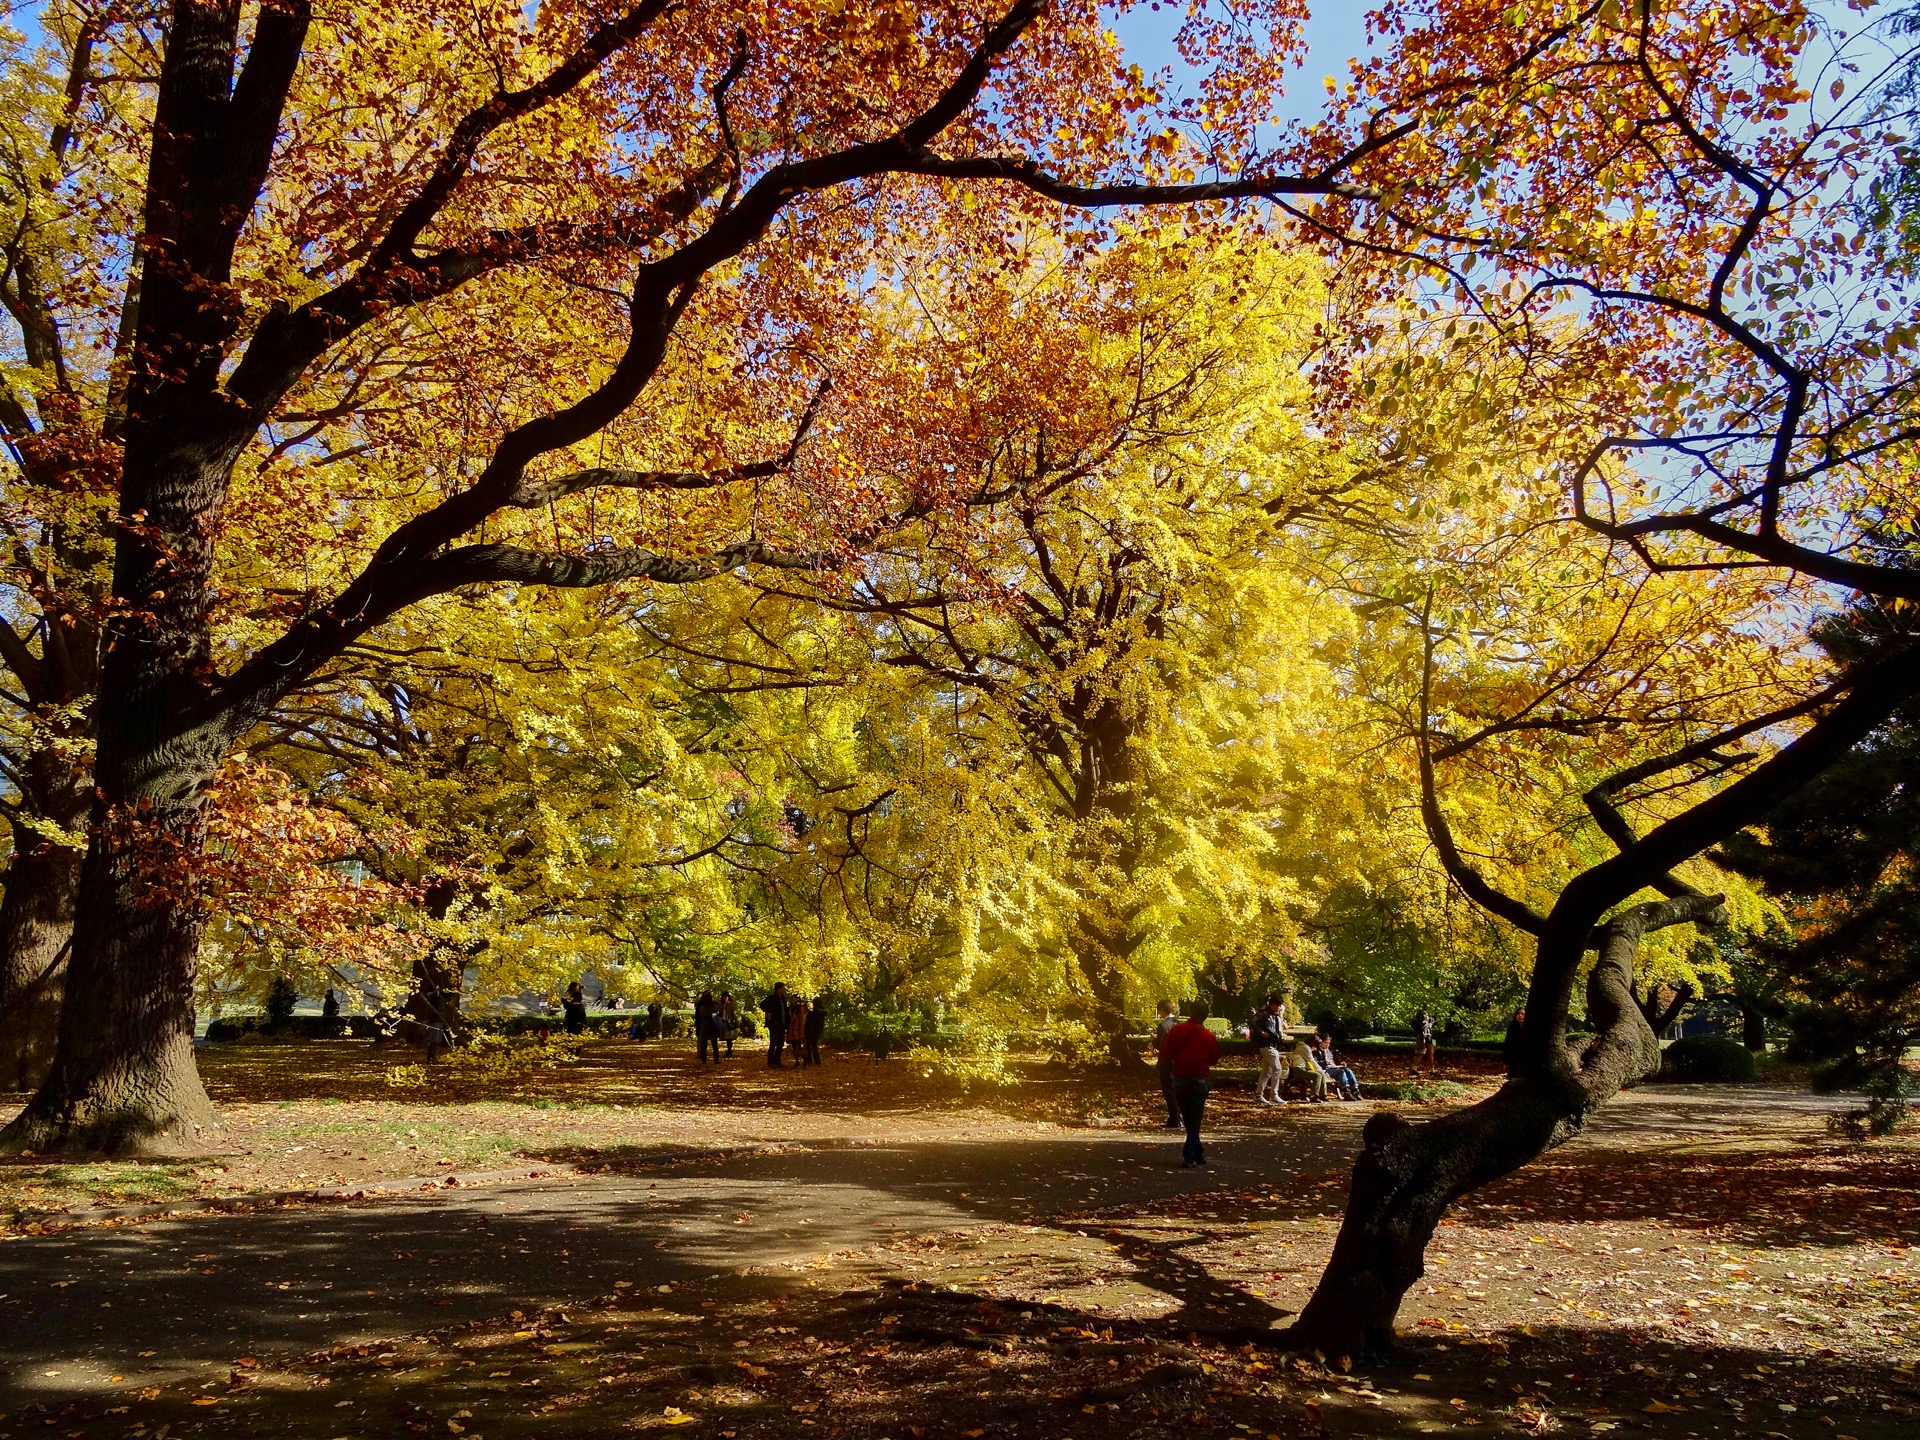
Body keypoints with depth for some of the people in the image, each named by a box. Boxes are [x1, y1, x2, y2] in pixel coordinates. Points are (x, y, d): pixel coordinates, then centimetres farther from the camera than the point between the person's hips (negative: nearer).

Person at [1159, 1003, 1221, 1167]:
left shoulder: (1177, 1030, -4)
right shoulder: (1208, 1036, -3)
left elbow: (1165, 1051, -5)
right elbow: (1214, 1059, 5)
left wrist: (1171, 1066, 14)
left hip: (1180, 1079, 0)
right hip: (1200, 1080, 0)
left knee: (1187, 1118, 13)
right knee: (1195, 1118, 4)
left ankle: (1197, 1152, 15)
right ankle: (1190, 1155, -6)